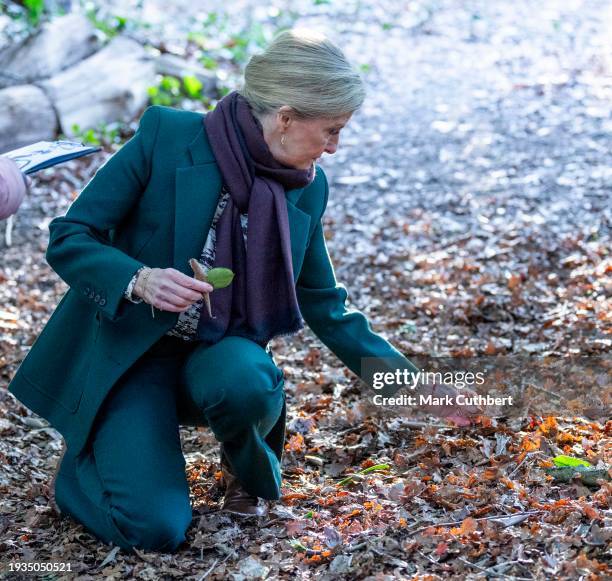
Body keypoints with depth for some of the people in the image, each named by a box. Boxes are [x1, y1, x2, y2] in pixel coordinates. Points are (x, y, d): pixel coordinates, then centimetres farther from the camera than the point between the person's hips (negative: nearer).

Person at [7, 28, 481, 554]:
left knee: (248, 385, -35)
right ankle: (91, 455, 12)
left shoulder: (307, 187, -1)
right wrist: (139, 280, -31)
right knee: (155, 528, -22)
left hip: (218, 352, 3)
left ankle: (251, 469, 1)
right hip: (130, 349, -3)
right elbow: (68, 239, -12)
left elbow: (323, 304, 11)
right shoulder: (167, 136, -14)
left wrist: (407, 377, 10)